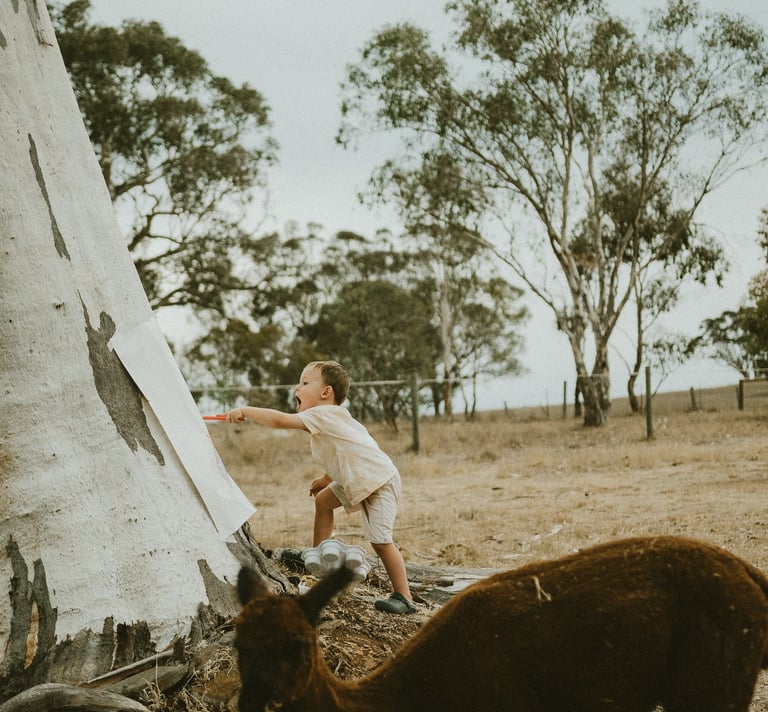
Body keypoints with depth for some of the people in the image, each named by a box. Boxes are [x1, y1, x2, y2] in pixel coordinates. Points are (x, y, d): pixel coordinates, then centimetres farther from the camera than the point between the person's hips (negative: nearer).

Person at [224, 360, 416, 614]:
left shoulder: (323, 414, -20)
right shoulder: (329, 419, 11)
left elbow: (280, 420, -28)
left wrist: (246, 410, -20)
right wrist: (326, 479, 18)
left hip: (380, 481, -11)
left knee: (380, 539, -15)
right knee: (323, 500, 18)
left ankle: (404, 597, -10)